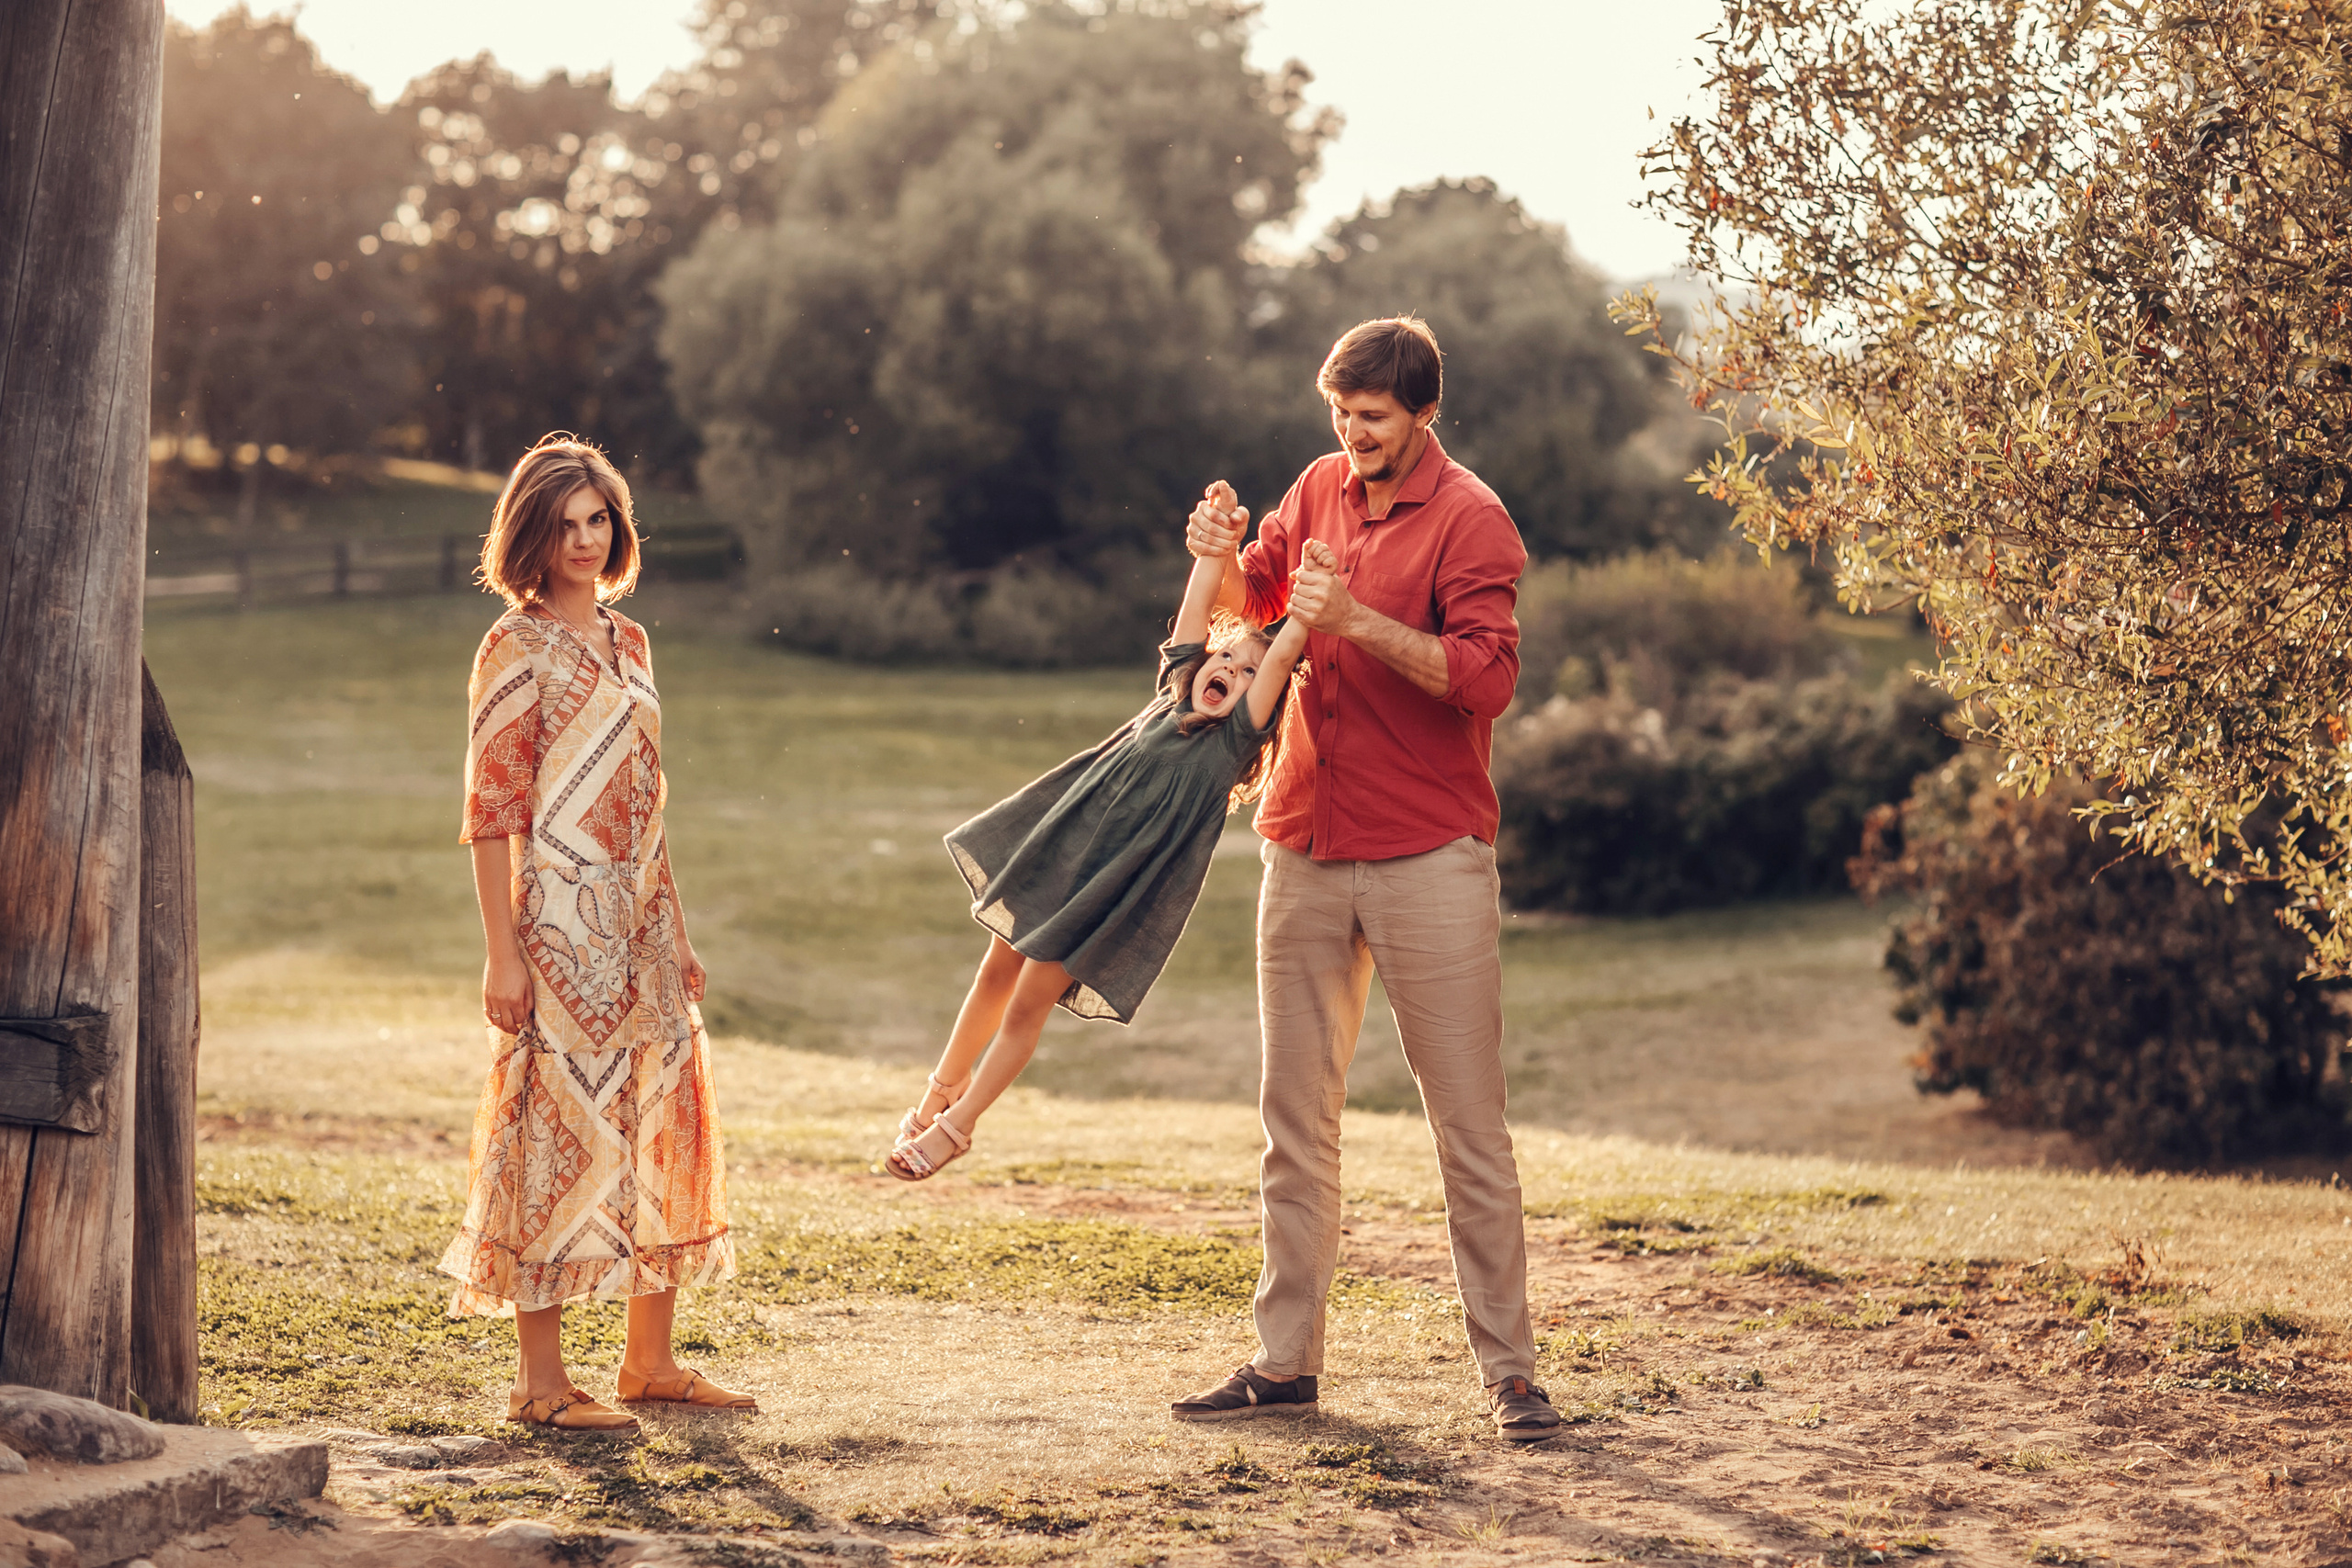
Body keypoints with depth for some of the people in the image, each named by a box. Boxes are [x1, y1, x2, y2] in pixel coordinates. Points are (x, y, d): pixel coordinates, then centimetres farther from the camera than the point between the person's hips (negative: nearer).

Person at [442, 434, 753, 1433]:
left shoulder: (627, 642, 14)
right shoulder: (517, 647, -7)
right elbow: (491, 810, -11)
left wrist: (673, 931, 16)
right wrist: (502, 953, -16)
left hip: (640, 921, 8)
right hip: (559, 922, -8)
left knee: (665, 1125, 9)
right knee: (558, 1125, -5)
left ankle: (651, 1359, 19)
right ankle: (541, 1380, 1)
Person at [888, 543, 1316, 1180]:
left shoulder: (1237, 737, -9)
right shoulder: (1174, 691, 4)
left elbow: (1283, 654, -19)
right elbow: (1196, 606, 2)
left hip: (1111, 892, -5)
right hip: (1051, 853, 5)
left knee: (1027, 1006, 0)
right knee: (996, 975, 15)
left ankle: (956, 1125, 16)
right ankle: (942, 1091, 34)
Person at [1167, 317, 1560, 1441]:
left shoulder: (1470, 520, -9)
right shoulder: (1322, 489, 10)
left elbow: (1488, 677, -20)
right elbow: (1254, 598, 26)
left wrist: (1359, 622, -28)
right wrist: (1222, 558, 3)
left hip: (1429, 859, -6)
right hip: (1305, 844, 6)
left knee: (1469, 1125, -3)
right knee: (1295, 1118, 9)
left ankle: (1508, 1369, 2)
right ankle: (1285, 1360, 16)